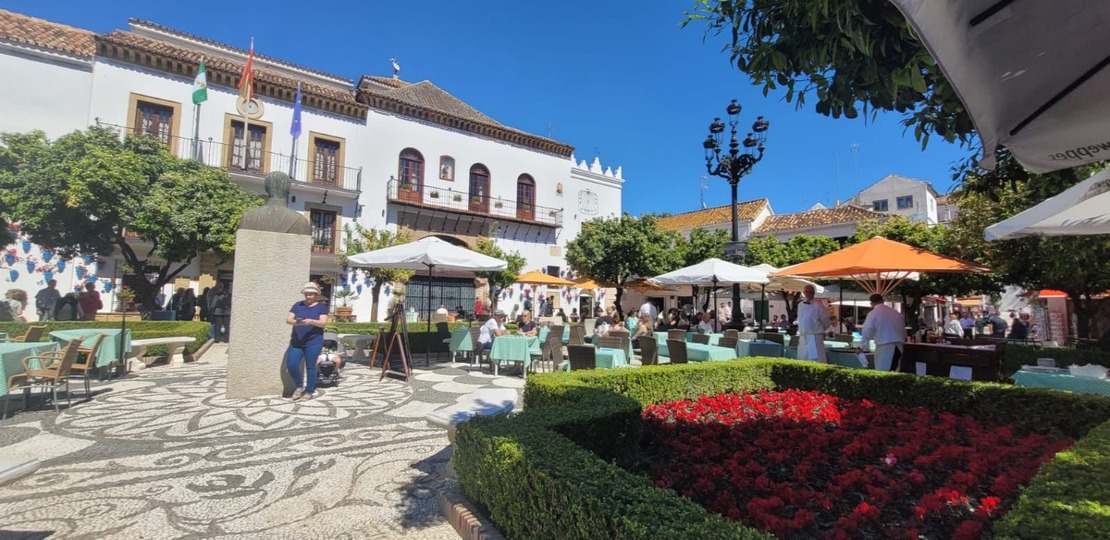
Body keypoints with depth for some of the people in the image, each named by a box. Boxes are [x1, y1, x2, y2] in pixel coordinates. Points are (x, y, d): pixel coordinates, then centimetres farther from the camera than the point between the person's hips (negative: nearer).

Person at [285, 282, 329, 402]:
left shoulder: (321, 306, 1)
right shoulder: (298, 305, 10)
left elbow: (323, 323, -9)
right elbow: (288, 319, 3)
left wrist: (311, 321, -28)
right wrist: (295, 322, -19)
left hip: (313, 342, -3)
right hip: (296, 341, 3)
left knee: (310, 367, 1)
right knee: (291, 365, -4)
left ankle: (309, 391, 14)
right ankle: (299, 385, 21)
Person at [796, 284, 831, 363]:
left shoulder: (818, 306, -9)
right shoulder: (800, 305, 9)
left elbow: (826, 322, -1)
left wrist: (820, 330, 12)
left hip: (815, 338, -6)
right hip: (802, 338, 6)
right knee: (802, 361, 11)